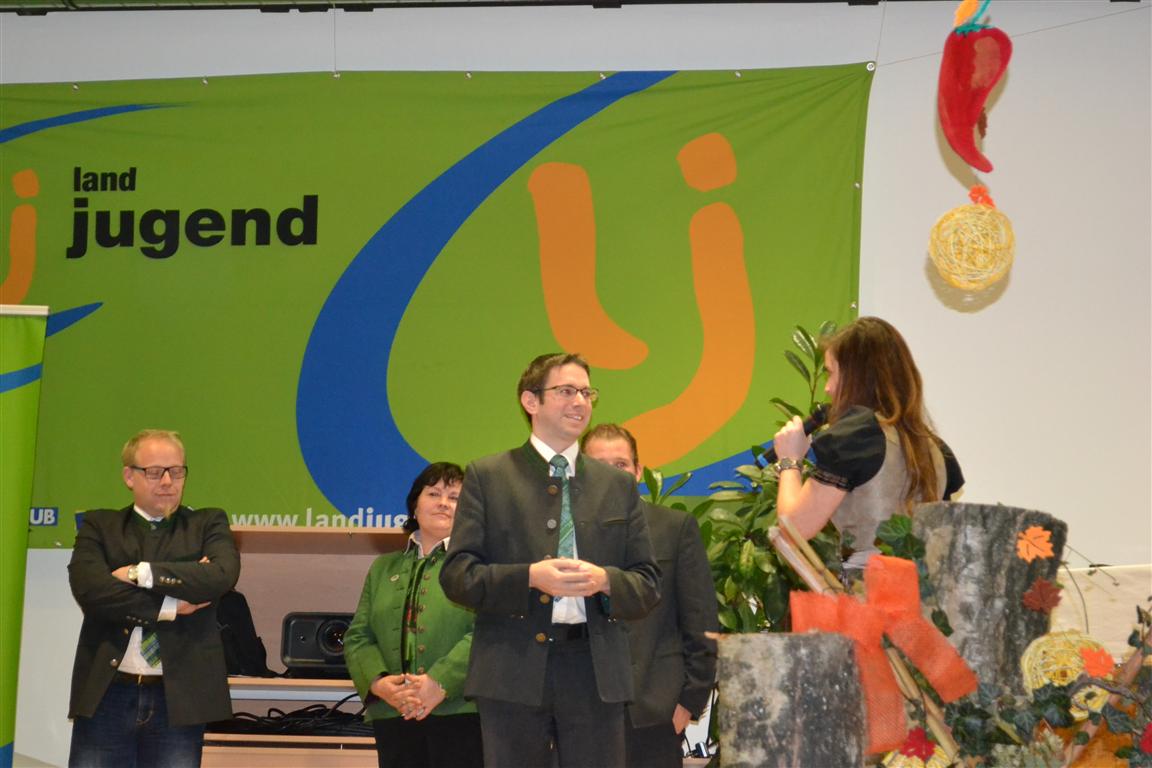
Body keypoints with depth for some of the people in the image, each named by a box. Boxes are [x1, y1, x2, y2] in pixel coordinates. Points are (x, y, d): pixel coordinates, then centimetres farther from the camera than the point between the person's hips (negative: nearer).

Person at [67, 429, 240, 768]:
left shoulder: (208, 524, 9)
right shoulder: (99, 526, 9)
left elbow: (222, 575, -13)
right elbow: (89, 588, -10)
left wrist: (140, 573, -12)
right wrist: (168, 607, -13)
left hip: (179, 698, 0)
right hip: (106, 694, 0)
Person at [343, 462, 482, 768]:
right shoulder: (384, 568, 21)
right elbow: (357, 636, 14)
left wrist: (440, 683, -18)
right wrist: (377, 682, -7)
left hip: (460, 711, -4)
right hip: (393, 716, 4)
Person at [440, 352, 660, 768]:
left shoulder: (618, 486, 14)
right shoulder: (487, 477, 6)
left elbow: (648, 586, 11)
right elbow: (456, 575, -1)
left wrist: (604, 580, -11)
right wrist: (529, 577, -17)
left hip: (595, 671, 2)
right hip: (513, 669, -2)